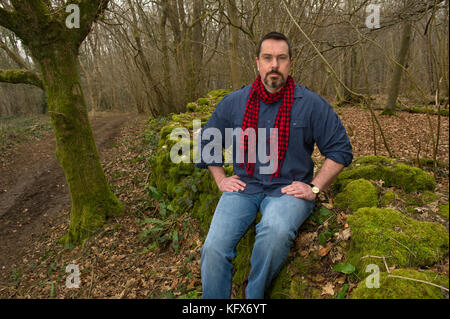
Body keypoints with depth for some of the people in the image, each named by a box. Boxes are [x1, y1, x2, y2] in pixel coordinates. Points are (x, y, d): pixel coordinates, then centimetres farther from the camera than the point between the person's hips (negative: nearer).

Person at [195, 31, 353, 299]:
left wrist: (314, 188, -3)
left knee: (276, 230, -35)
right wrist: (221, 179, 10)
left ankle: (253, 295, -8)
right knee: (214, 247, -20)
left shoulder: (311, 104, 1)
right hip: (243, 187, 2)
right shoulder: (233, 103, 7)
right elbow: (206, 143, 20)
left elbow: (341, 150, 5)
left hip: (288, 189, -2)